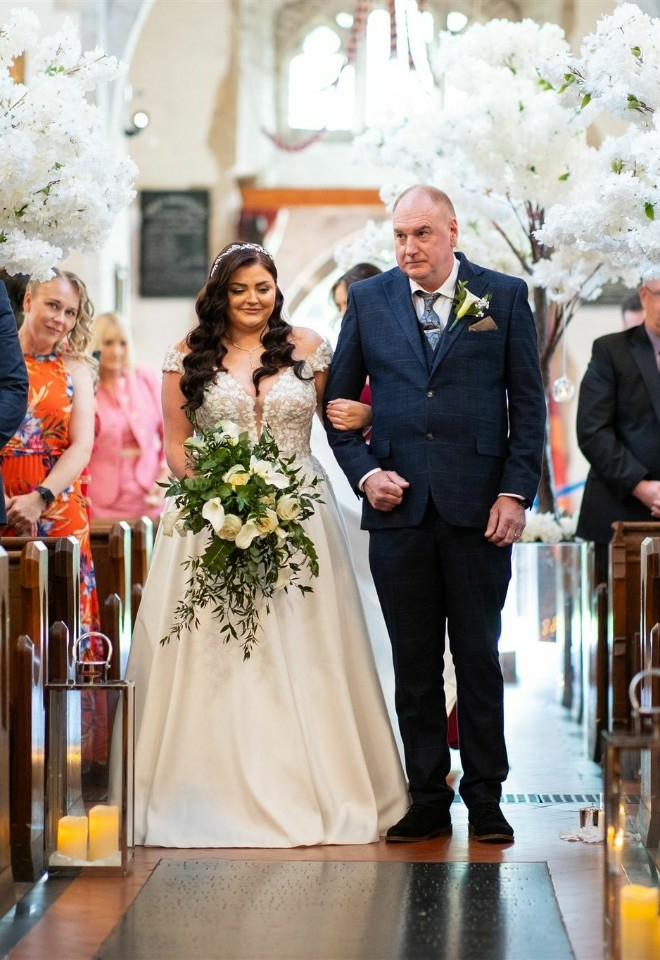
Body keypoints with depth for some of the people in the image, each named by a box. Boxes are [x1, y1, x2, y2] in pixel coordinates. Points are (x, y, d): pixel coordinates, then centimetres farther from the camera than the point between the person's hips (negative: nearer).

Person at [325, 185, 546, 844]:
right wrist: (364, 472, -2)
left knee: (479, 658, 5)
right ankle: (427, 800, 15)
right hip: (399, 508, 2)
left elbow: (528, 402, 3)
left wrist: (516, 492, -5)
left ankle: (485, 797, 15)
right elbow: (339, 399, 12)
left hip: (479, 509, -2)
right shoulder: (368, 299, 9)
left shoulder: (504, 296, 4)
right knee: (414, 664, 7)